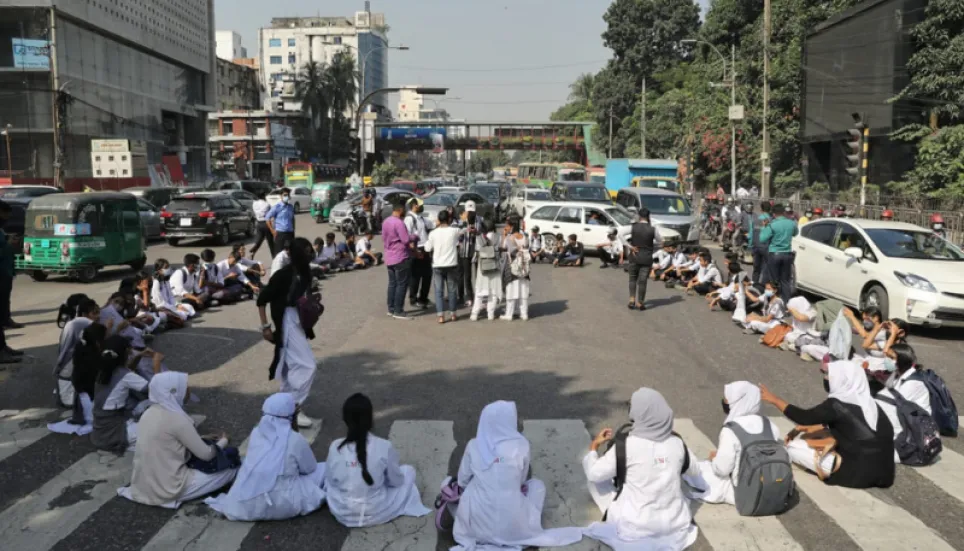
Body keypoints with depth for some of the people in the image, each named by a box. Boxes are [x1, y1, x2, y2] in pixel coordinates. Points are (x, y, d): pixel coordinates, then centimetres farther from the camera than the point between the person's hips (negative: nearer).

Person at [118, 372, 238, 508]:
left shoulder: (149, 413, 3)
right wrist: (222, 442, 8)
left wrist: (204, 440, 18)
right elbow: (206, 455, -12)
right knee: (230, 469, 0)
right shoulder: (176, 419, -20)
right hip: (168, 489, -8)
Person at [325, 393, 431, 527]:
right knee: (408, 471, 18)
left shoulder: (335, 447, -12)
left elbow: (331, 479, 4)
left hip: (341, 514, 2)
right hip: (375, 515, -2)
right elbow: (396, 481, -3)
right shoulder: (384, 447, -17)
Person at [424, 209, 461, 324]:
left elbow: (428, 248, 3)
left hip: (437, 265, 0)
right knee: (452, 290, 13)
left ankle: (441, 316, -3)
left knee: (439, 291, 4)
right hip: (452, 264, 0)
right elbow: (461, 234, 18)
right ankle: (452, 314, 21)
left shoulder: (433, 233, -5)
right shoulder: (454, 231, -6)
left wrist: (427, 242, 22)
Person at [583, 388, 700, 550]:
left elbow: (594, 474, -9)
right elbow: (695, 471, 13)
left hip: (635, 529, -4)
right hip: (675, 527, 4)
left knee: (596, 479, 11)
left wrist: (594, 447, 9)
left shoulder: (627, 445, -17)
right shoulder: (677, 443, -5)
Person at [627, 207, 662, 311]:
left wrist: (630, 247, -8)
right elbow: (660, 244, 1)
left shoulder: (633, 226, -6)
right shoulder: (653, 229, -6)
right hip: (647, 257, -1)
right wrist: (651, 249, 10)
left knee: (633, 278, 17)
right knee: (642, 280, 5)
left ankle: (632, 299, 7)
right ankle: (640, 303, 12)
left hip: (634, 256, 1)